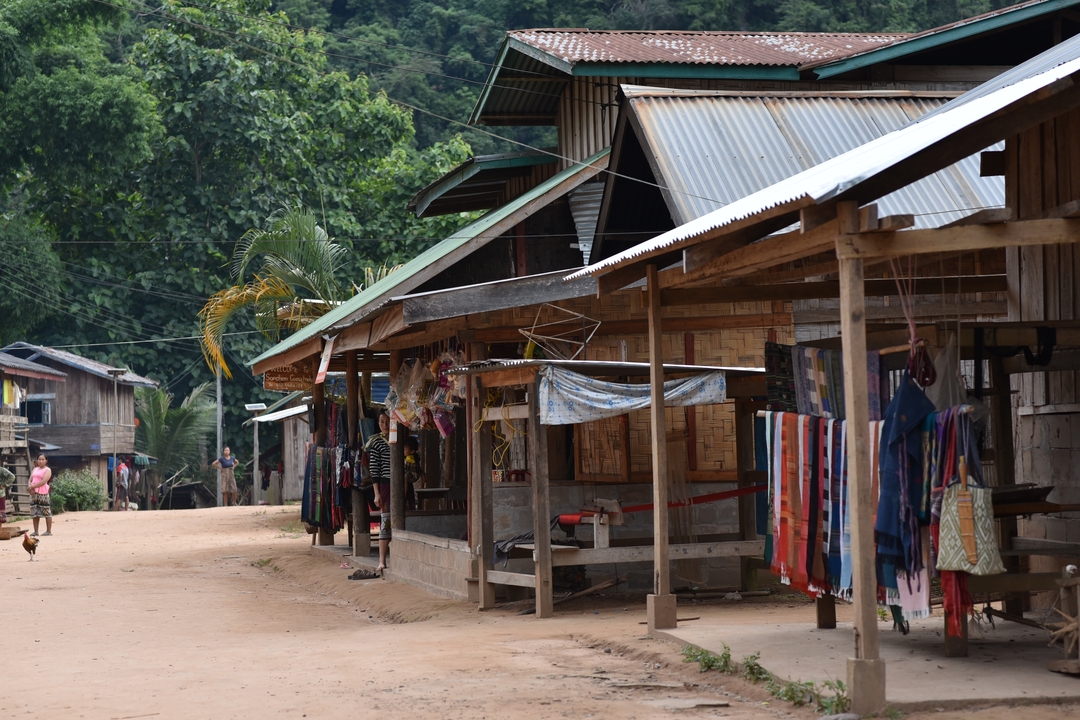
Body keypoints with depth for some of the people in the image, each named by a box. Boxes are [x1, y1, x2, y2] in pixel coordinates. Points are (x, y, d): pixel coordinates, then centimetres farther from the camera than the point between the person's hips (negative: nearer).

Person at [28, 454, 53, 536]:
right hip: (33, 493, 7)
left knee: (47, 512, -5)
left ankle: (49, 531, -2)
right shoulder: (35, 469, 19)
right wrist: (30, 488, -5)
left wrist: (33, 486, -14)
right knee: (34, 513, 6)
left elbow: (43, 481, -13)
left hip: (43, 493, -7)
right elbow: (30, 480, 15)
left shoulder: (47, 470, -1)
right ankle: (35, 531, 10)